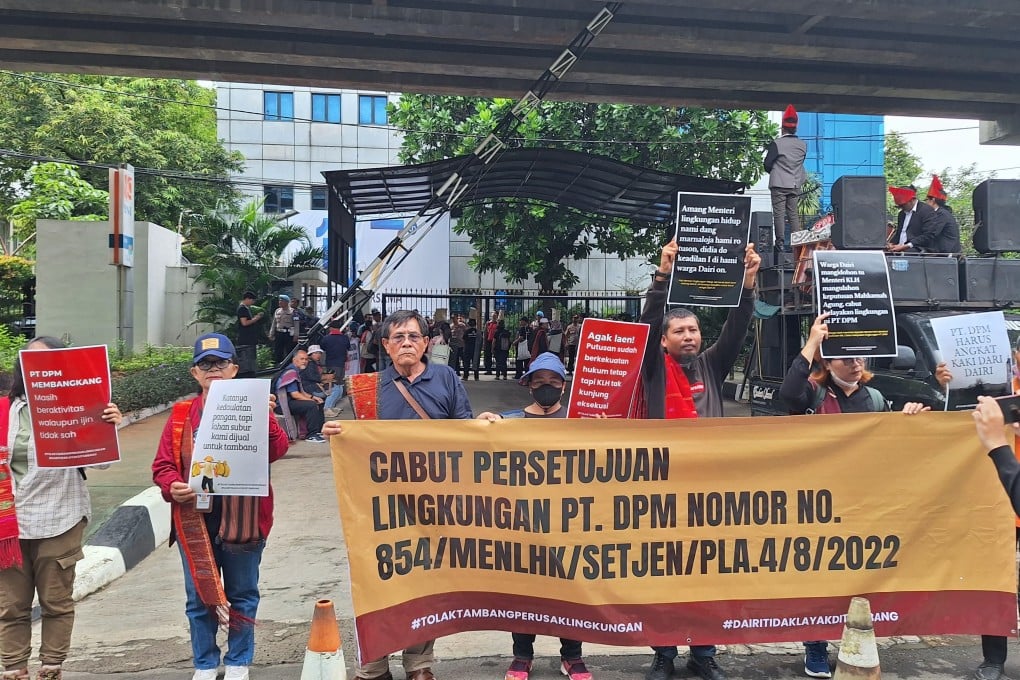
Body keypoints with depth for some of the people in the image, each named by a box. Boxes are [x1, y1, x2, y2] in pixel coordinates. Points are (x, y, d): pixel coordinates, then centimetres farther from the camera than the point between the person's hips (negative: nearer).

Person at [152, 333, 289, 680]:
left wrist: (265, 416, -28)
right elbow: (163, 464, 5)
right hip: (194, 520, 2)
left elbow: (277, 451, -14)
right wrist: (172, 486, -15)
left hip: (242, 520, -1)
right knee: (199, 596, 11)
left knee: (243, 595, 11)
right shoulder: (181, 415, 6)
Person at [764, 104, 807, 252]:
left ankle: (780, 243, -4)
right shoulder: (803, 145, 2)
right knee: (794, 214, 10)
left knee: (779, 214, -1)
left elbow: (767, 164, -7)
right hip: (795, 185, 5)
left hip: (779, 184, -4)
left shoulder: (776, 143, -12)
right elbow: (801, 161, 13)